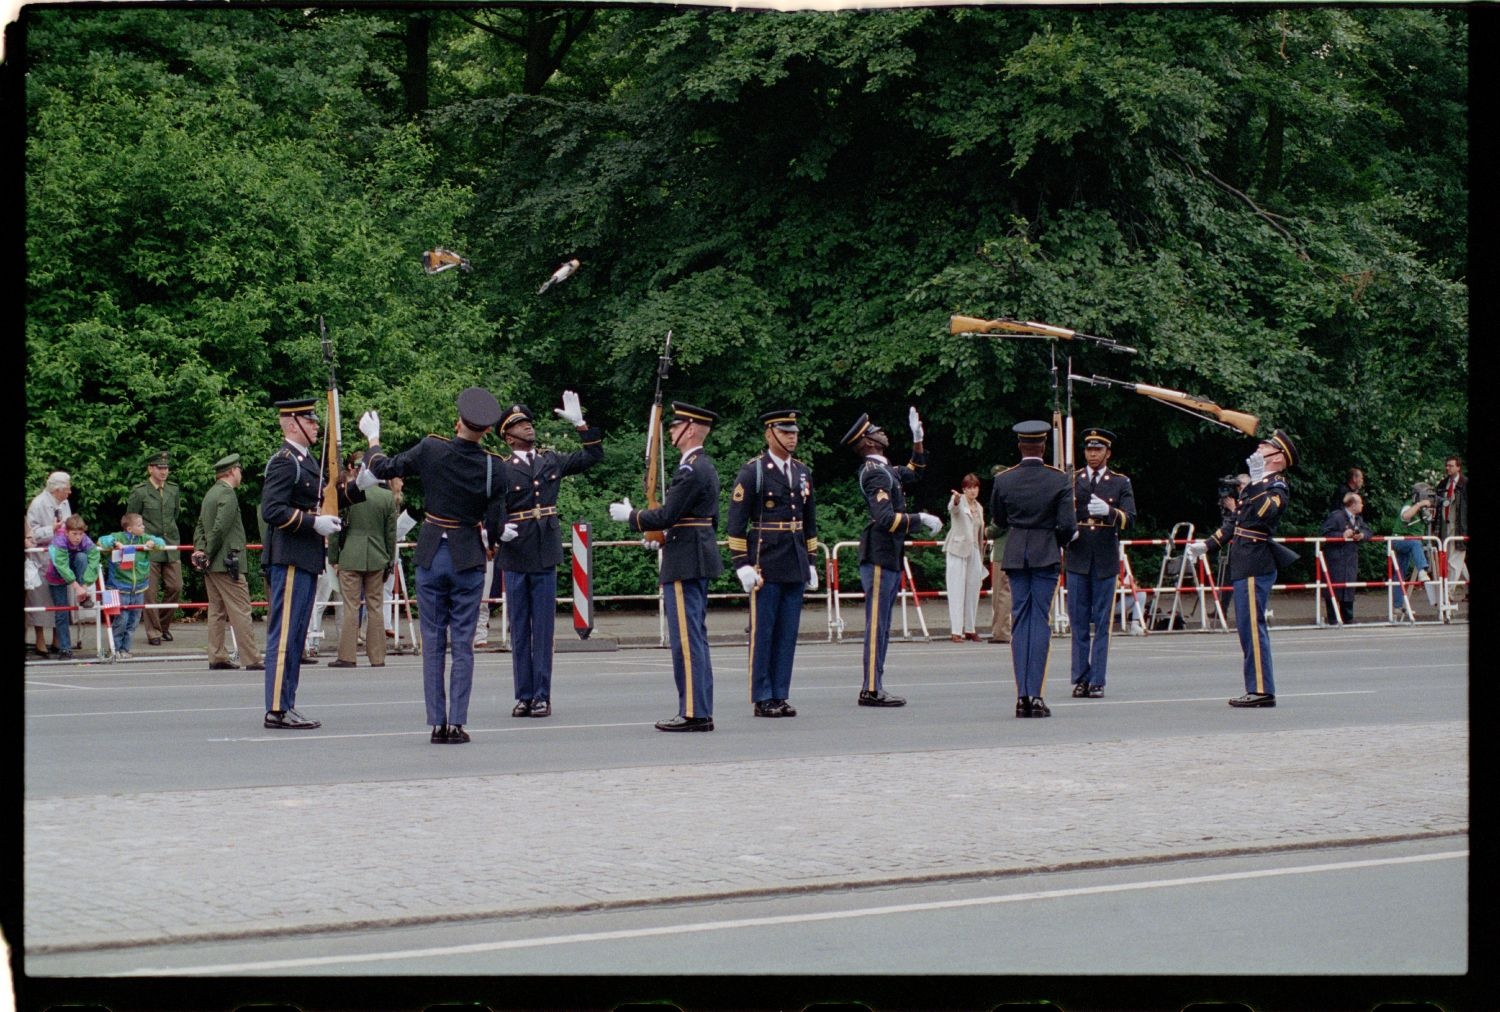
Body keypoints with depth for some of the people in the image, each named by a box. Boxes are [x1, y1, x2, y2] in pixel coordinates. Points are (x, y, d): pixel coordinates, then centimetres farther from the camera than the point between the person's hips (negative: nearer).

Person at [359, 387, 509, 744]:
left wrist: (373, 439, 21)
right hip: (469, 558, -1)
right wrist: (492, 535, 16)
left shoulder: (430, 450, -9)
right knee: (463, 645, 5)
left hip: (431, 556, 1)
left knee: (433, 644, 7)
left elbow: (384, 468, 3)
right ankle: (456, 723, 0)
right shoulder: (493, 467, -9)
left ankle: (437, 723, 5)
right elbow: (495, 527, -7)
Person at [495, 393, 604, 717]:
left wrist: (580, 424, 7)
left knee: (543, 629, 2)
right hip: (515, 560, -2)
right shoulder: (502, 470, -2)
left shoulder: (551, 461, 10)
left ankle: (542, 696, 6)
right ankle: (524, 696, 10)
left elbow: (594, 456, 16)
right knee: (520, 630, 4)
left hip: (545, 557, 2)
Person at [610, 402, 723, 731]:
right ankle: (701, 711, 15)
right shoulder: (705, 466, 16)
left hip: (684, 564, -10)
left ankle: (693, 713, -7)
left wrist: (630, 515, -4)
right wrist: (666, 535, 18)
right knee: (695, 639, 13)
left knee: (686, 639, -8)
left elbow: (666, 516, -19)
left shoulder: (690, 470, -16)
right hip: (700, 559, 10)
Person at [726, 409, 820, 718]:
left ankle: (781, 696, 12)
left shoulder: (803, 472, 14)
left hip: (795, 565, 6)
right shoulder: (752, 471, -6)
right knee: (762, 632, -1)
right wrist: (742, 565, -13)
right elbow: (736, 522, -8)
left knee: (788, 633, 7)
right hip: (766, 564, -6)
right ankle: (762, 699, 3)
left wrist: (812, 562, 16)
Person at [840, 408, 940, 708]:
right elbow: (886, 519, -24)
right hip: (879, 557, -10)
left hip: (890, 558, 10)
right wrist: (921, 519, -17)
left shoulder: (885, 470, 16)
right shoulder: (875, 473, -15)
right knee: (877, 624, -9)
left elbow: (913, 473, 35)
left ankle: (872, 687, 16)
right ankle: (872, 690, -8)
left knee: (881, 625, 12)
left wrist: (918, 438, 27)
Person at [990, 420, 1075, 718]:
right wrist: (1061, 541, 10)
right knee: (1040, 621, 0)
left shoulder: (1003, 480, -1)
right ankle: (1035, 694, -7)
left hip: (1015, 555, 2)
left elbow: (998, 520, 10)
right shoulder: (1058, 479, -8)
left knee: (1020, 621, 6)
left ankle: (1022, 696, 0)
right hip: (1047, 555, -2)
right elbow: (1067, 525, -10)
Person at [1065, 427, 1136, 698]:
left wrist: (1108, 511, -24)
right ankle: (1080, 679, 7)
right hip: (1077, 560, 1)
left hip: (1105, 561, -1)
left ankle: (1097, 681, 2)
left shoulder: (1120, 483, 6)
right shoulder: (1070, 480, 9)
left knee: (1102, 623, 0)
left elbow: (1129, 520, -5)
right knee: (1078, 623, 2)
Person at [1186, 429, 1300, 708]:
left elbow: (1262, 514, -29)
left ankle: (1261, 690, -8)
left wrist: (1257, 480, -30)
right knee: (1249, 629, 11)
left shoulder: (1277, 488, -8)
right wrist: (1205, 546, 23)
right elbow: (1234, 524, 27)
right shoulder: (1257, 486, 21)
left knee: (1252, 627, -10)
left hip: (1255, 567, -10)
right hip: (1245, 566, 10)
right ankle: (1258, 688, 15)